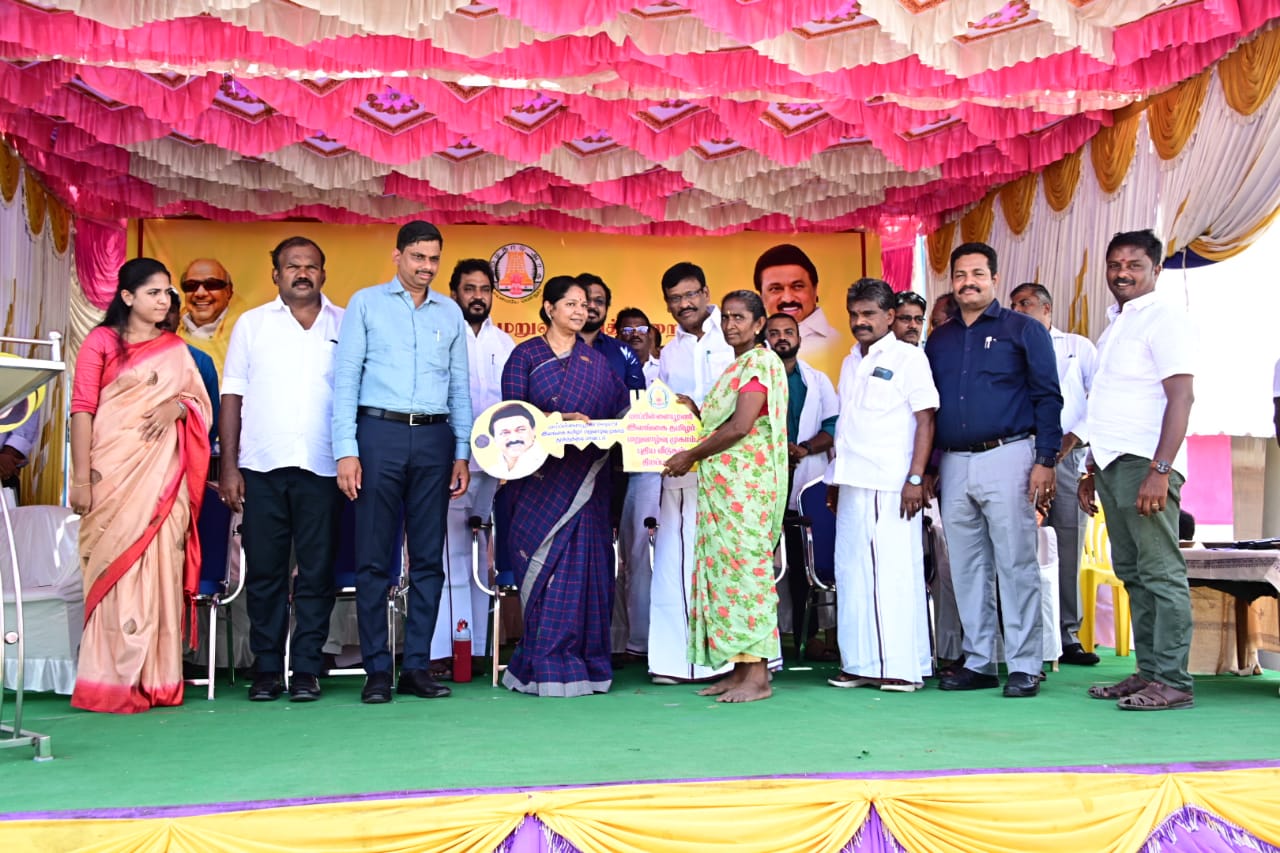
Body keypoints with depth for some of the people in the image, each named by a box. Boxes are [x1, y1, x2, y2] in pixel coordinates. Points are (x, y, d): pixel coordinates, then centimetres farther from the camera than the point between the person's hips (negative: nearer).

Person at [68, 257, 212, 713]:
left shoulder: (176, 348, 16)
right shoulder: (101, 341, 3)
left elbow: (199, 401, 16)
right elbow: (82, 409, -3)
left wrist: (176, 406, -8)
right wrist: (81, 478, -11)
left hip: (162, 471, 4)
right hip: (113, 469, -3)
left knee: (159, 566, 0)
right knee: (115, 567, -6)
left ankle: (157, 679, 5)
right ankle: (111, 682, -1)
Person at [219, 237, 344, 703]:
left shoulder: (344, 326, 8)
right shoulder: (251, 324, 11)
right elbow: (232, 397, 8)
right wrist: (229, 466, 1)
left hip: (322, 468, -1)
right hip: (261, 467, 1)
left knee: (317, 573, 2)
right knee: (264, 571, 4)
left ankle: (307, 671, 11)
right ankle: (266, 669, 14)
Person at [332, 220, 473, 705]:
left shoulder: (450, 313, 15)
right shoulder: (366, 303, 6)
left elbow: (460, 388, 15)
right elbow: (345, 378, 1)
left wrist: (462, 453, 7)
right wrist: (346, 450, -8)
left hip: (434, 438, 3)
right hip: (380, 433, -3)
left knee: (429, 557, 4)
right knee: (374, 558, -1)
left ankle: (417, 666, 12)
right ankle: (377, 669, 6)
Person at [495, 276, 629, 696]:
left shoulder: (596, 360, 14)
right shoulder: (525, 355, 5)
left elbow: (623, 408, 9)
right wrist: (562, 419, -17)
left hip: (585, 482, 3)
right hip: (540, 477, -2)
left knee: (583, 564, -1)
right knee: (544, 565, -4)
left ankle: (582, 663, 6)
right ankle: (547, 667, 3)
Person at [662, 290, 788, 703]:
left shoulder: (761, 362, -8)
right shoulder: (737, 366, 21)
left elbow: (740, 425, -18)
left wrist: (691, 456, -11)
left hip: (746, 483, -9)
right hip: (723, 483, 9)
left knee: (745, 567, -9)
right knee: (726, 568, 7)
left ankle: (757, 675, -6)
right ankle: (739, 669, 12)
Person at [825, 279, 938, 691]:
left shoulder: (909, 358, -1)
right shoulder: (850, 363, 19)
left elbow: (925, 421, -7)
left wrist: (915, 478, -15)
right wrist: (834, 479, 16)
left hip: (891, 487, -7)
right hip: (852, 484, 7)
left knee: (895, 574, -5)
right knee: (853, 573, 6)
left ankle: (903, 667, 1)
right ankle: (860, 664, 13)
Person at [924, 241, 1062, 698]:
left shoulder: (1023, 330, 2)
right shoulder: (938, 339, 15)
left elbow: (1047, 398, -2)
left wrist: (1045, 461, -11)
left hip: (1007, 458, -5)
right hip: (954, 464, 5)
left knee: (1016, 565, -4)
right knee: (967, 569, 8)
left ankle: (1025, 666, 3)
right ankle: (978, 662, 16)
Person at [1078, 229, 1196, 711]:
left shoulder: (1165, 321, -6)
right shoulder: (1114, 325, 20)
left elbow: (1181, 397, -14)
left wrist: (1160, 470, -22)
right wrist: (1090, 470, 19)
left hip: (1144, 465, -9)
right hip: (1111, 464, 9)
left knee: (1160, 572, -6)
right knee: (1132, 574, 10)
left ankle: (1173, 681, -2)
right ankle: (1148, 671, 16)